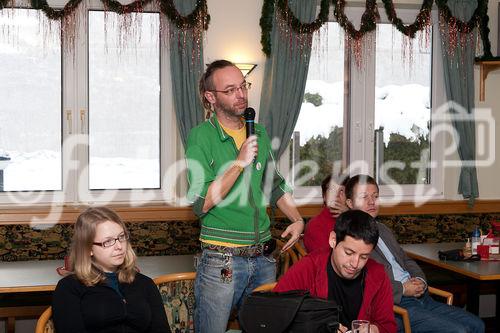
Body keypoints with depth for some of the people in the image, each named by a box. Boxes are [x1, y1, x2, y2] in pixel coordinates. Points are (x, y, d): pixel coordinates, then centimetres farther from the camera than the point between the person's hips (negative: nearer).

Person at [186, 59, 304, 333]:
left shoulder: (259, 133, 9)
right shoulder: (201, 136, -9)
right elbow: (200, 203, -17)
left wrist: (297, 220, 9)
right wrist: (240, 163, -20)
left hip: (264, 256, 6)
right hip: (221, 260, -5)